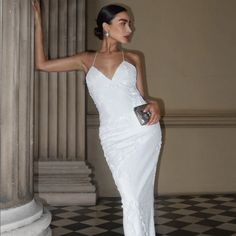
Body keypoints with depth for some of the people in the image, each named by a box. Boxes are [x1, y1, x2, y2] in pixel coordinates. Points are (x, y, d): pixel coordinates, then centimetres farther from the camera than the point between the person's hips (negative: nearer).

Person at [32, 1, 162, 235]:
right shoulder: (86, 60, 11)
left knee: (140, 196, 2)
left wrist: (153, 104, -6)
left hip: (143, 130, 0)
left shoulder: (132, 58, 12)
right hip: (113, 137, 0)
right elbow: (41, 64, 10)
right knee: (132, 200, -3)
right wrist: (38, 24, 10)